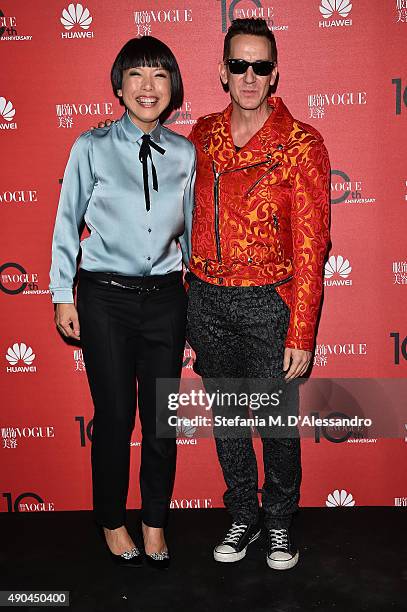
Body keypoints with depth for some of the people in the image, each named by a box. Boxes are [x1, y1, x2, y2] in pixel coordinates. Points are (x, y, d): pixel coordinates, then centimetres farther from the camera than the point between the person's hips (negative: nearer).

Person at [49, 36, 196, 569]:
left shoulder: (184, 154, 5)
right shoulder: (92, 148, -2)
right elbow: (67, 224, 2)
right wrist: (63, 295, 1)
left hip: (166, 298, 3)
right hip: (106, 299, -2)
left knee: (162, 419, 10)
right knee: (115, 417, 7)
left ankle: (155, 522, 31)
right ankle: (113, 522, 30)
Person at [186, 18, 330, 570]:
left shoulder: (301, 143, -8)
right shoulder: (203, 134, 6)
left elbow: (311, 244, -10)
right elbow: (188, 214, 12)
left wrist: (301, 333, -14)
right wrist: (188, 303, 8)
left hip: (266, 302, -4)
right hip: (206, 300, 4)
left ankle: (280, 523, 34)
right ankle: (243, 518, 36)